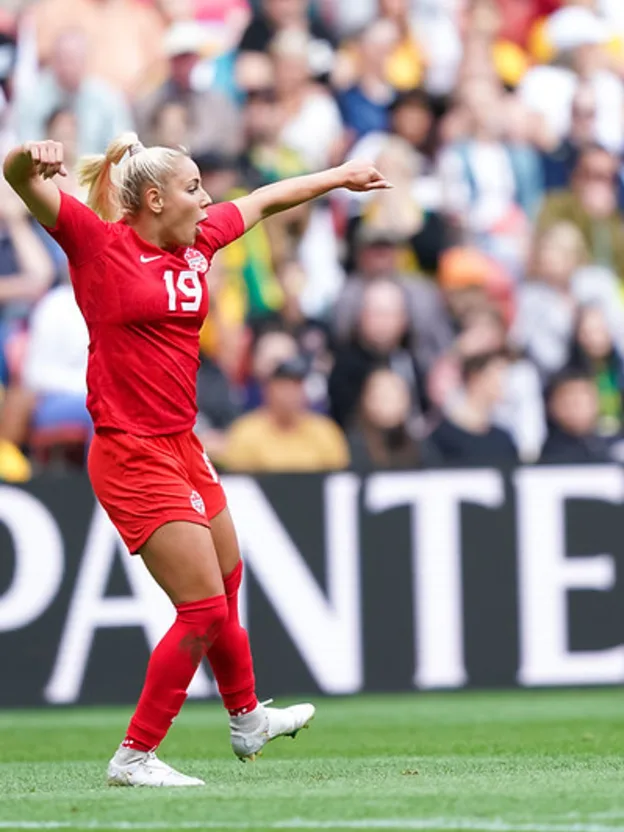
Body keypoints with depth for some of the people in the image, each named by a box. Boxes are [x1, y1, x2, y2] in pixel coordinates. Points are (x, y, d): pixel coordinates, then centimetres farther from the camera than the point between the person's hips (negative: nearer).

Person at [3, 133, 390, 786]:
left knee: (226, 590, 24)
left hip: (182, 448, 8)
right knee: (203, 609, -10)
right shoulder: (98, 242, -11)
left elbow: (263, 201, 25)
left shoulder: (198, 242, 8)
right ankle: (134, 757, -1)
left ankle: (247, 719, 48)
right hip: (131, 456, -8)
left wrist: (338, 177, 38)